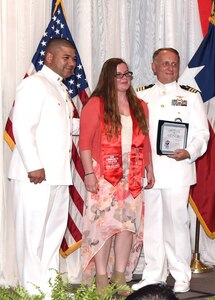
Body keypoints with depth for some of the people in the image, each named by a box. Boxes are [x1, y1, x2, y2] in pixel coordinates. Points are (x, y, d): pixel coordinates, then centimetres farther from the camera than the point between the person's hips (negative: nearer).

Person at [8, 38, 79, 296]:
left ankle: (51, 285, 23)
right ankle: (33, 291, 4)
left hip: (58, 175, 9)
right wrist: (34, 166, -21)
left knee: (54, 231, 13)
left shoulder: (62, 90, 21)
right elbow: (22, 127, -17)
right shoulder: (34, 84, -8)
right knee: (32, 234, -3)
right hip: (35, 175, -9)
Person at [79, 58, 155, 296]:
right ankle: (101, 278, 3)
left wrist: (149, 169, 11)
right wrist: (88, 173, -13)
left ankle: (121, 276, 13)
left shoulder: (139, 106, 14)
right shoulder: (95, 104, -3)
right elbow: (85, 142, -7)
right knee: (103, 222, -5)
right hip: (104, 176, -5)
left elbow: (145, 142, 16)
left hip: (132, 177, 5)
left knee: (128, 223, 4)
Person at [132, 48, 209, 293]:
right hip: (147, 170, 3)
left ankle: (181, 276, 9)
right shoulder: (141, 96, 15)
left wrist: (189, 152, -15)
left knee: (176, 222, -3)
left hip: (177, 170, -2)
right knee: (151, 223, 6)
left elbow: (202, 132, 3)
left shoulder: (190, 97, 8)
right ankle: (153, 275, 17)